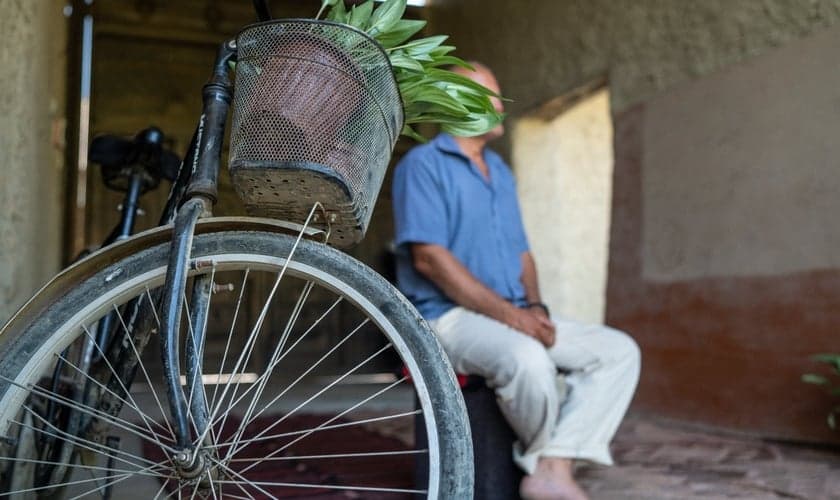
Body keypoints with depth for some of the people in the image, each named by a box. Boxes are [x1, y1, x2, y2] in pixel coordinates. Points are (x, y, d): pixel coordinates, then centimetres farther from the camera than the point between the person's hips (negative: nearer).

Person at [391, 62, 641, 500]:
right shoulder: (423, 164, -5)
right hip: (449, 318, -8)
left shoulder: (500, 172, 20)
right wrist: (509, 313, -20)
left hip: (516, 319, 8)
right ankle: (546, 458, -5)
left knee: (619, 351, -6)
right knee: (527, 359, -36)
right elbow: (429, 257, -16)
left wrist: (535, 309, -2)